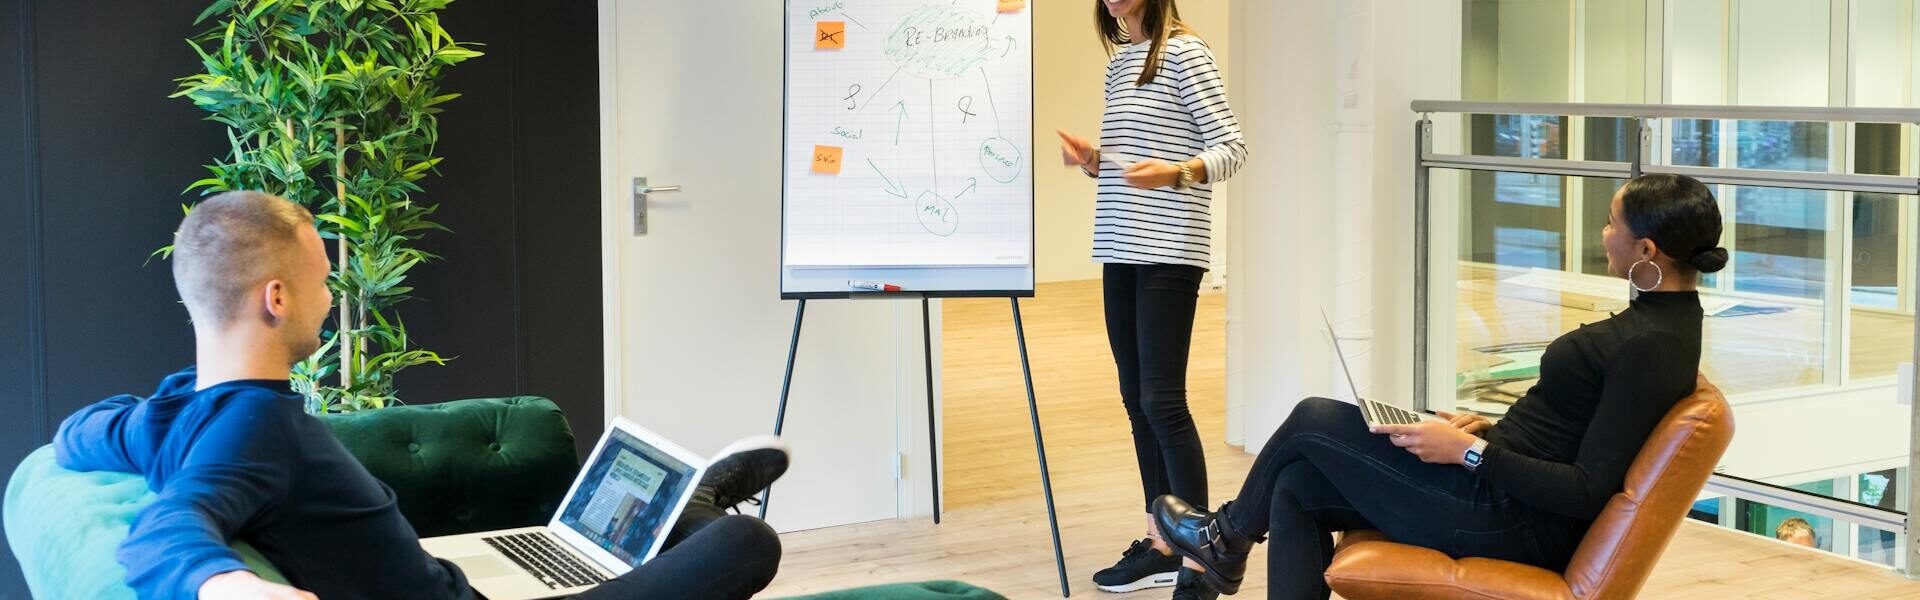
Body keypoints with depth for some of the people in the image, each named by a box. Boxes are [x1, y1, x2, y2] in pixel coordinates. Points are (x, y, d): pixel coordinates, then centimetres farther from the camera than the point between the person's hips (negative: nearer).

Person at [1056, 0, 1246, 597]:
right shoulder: (1118, 61, 15)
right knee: (1136, 400, 9)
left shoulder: (1184, 52, -8)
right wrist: (1090, 157, 2)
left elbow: (1232, 149, -12)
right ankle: (1162, 544, 18)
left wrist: (1176, 174, -30)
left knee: (1163, 401, -11)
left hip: (1169, 255, -8)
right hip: (1121, 252, 8)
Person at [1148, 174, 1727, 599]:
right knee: (1298, 486, 7)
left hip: (1508, 522, -10)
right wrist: (1496, 429, 12)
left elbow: (1588, 491, -24)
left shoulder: (1651, 347, -23)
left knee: (1315, 420, 2)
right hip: (1508, 490, 10)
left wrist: (1470, 451, -20)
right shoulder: (1665, 314, 7)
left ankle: (1229, 532, 30)